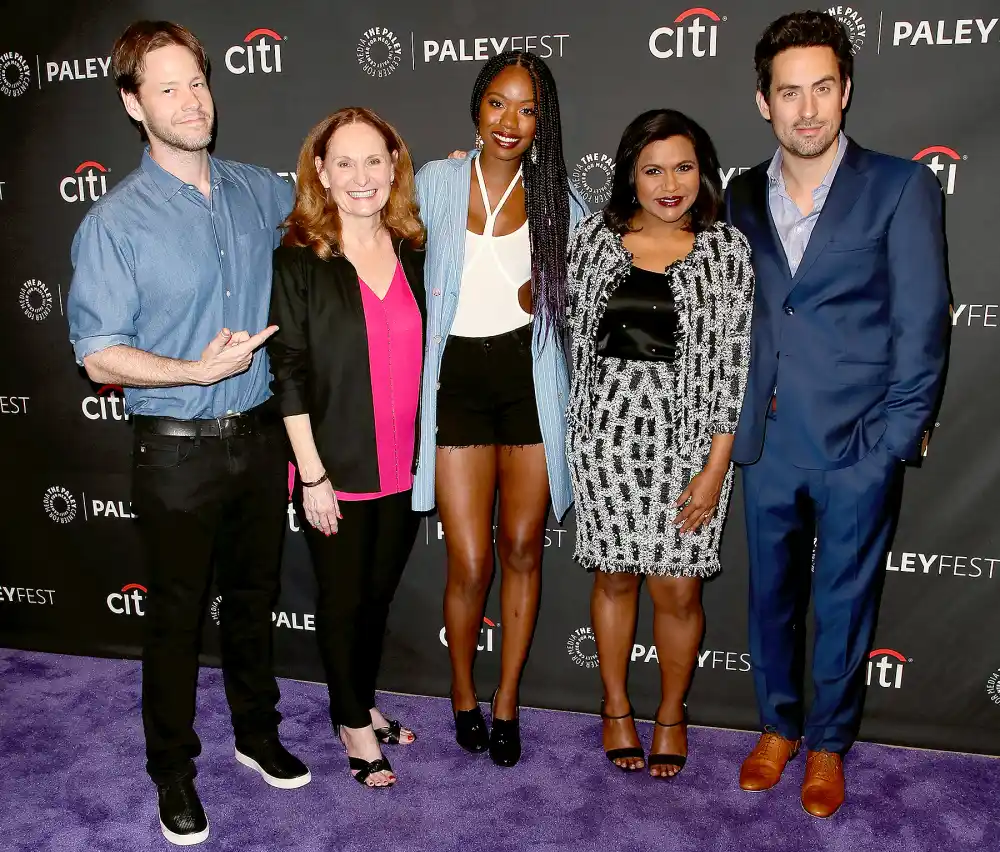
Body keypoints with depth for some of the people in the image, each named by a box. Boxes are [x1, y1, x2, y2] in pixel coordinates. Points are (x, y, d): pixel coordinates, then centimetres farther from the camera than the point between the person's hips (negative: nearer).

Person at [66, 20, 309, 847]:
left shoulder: (263, 191, 2)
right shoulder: (115, 221, -10)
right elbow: (100, 355, -11)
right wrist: (198, 370, -23)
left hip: (261, 435, 4)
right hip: (177, 448, -4)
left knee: (255, 595, 19)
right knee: (177, 615, 10)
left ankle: (257, 732, 40)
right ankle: (174, 771, 30)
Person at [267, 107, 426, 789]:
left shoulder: (415, 253, 4)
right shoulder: (299, 259, -9)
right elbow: (289, 372, -11)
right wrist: (312, 472, -13)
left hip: (405, 469, 4)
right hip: (337, 470, -4)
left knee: (380, 592, 19)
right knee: (344, 599, 11)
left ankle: (366, 702, 40)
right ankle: (352, 721, 32)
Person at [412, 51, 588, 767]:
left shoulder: (555, 194, 3)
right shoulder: (436, 183, 0)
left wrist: (545, 290, -5)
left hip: (531, 379, 2)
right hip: (457, 380, -1)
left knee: (522, 549, 9)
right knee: (471, 564, -1)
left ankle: (508, 700, 29)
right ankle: (463, 691, 28)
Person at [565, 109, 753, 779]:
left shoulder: (727, 249, -2)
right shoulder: (595, 238, 3)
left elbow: (734, 360, -5)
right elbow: (573, 333, 12)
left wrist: (716, 466, -9)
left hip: (689, 437, -1)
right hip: (608, 429, 2)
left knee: (678, 590, 2)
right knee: (615, 575, 12)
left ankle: (672, 713, 29)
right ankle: (616, 707, 33)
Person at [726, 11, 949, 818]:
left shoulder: (901, 187, -4)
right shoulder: (744, 195, 7)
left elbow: (922, 325, -6)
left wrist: (895, 440, -11)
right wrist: (735, 420, 1)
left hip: (858, 448, -3)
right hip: (768, 444, 3)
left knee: (845, 605, 11)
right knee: (771, 596, 16)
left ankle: (829, 742, 33)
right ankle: (778, 726, 38)